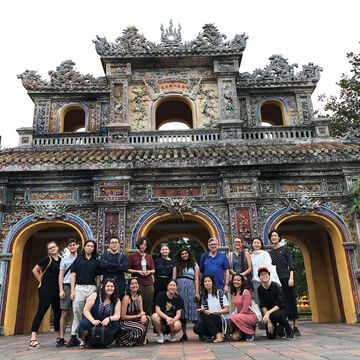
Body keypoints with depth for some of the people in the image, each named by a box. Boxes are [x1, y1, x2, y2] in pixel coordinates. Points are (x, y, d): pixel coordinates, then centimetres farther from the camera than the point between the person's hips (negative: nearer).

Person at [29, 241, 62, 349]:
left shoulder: (61, 260, 11)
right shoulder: (47, 259, -4)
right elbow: (35, 270, -1)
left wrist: (61, 289, 13)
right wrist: (41, 282, 0)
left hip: (56, 290, 6)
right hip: (46, 289, -6)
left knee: (58, 312, 9)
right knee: (41, 312, -8)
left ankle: (58, 337, 20)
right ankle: (33, 339, -6)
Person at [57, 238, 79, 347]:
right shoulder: (65, 259, 11)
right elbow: (61, 276, 8)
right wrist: (61, 290, -3)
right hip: (67, 286, 0)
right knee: (65, 313, -1)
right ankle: (62, 338, 3)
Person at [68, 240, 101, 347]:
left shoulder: (96, 262, 14)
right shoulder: (78, 260, 10)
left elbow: (98, 278, 14)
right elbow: (73, 276, 6)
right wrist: (72, 291, -2)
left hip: (92, 288, 1)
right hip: (79, 288, -1)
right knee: (77, 313, -2)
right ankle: (74, 337, 3)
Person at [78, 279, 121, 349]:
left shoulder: (117, 300, -2)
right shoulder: (95, 295, -8)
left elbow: (117, 315, -9)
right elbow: (86, 310, -10)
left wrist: (109, 319, -31)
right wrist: (93, 321, -26)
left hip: (105, 323, 2)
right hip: (92, 320, -1)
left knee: (116, 324, -28)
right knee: (84, 323, -32)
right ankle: (83, 341, 1)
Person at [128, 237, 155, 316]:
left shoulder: (149, 257, 17)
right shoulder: (132, 256, 6)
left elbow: (153, 270, 17)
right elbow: (128, 269, 1)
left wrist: (149, 271, -4)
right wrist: (138, 271, -10)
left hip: (149, 283, 4)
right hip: (137, 283, -3)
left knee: (148, 304, 3)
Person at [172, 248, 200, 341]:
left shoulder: (194, 264, 14)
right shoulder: (177, 265, 15)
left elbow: (196, 279, 7)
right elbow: (173, 279, 9)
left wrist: (197, 292, -3)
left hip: (191, 287, -1)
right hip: (179, 287, 1)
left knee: (192, 310, -8)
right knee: (181, 311, -1)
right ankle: (184, 334, 5)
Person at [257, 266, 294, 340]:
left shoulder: (276, 286, -16)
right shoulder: (260, 289, -5)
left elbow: (279, 305, -19)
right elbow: (263, 306, -6)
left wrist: (268, 313, -31)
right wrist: (268, 321, -15)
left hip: (281, 309, -3)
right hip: (269, 313, 3)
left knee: (277, 315, -38)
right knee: (271, 336, -11)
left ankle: (289, 331, -9)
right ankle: (280, 328, 25)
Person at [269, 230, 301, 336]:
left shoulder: (285, 249, 3)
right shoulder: (270, 253, 15)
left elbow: (291, 264, -3)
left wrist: (291, 278, -13)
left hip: (285, 278, -4)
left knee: (290, 301, -2)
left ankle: (295, 328, 2)